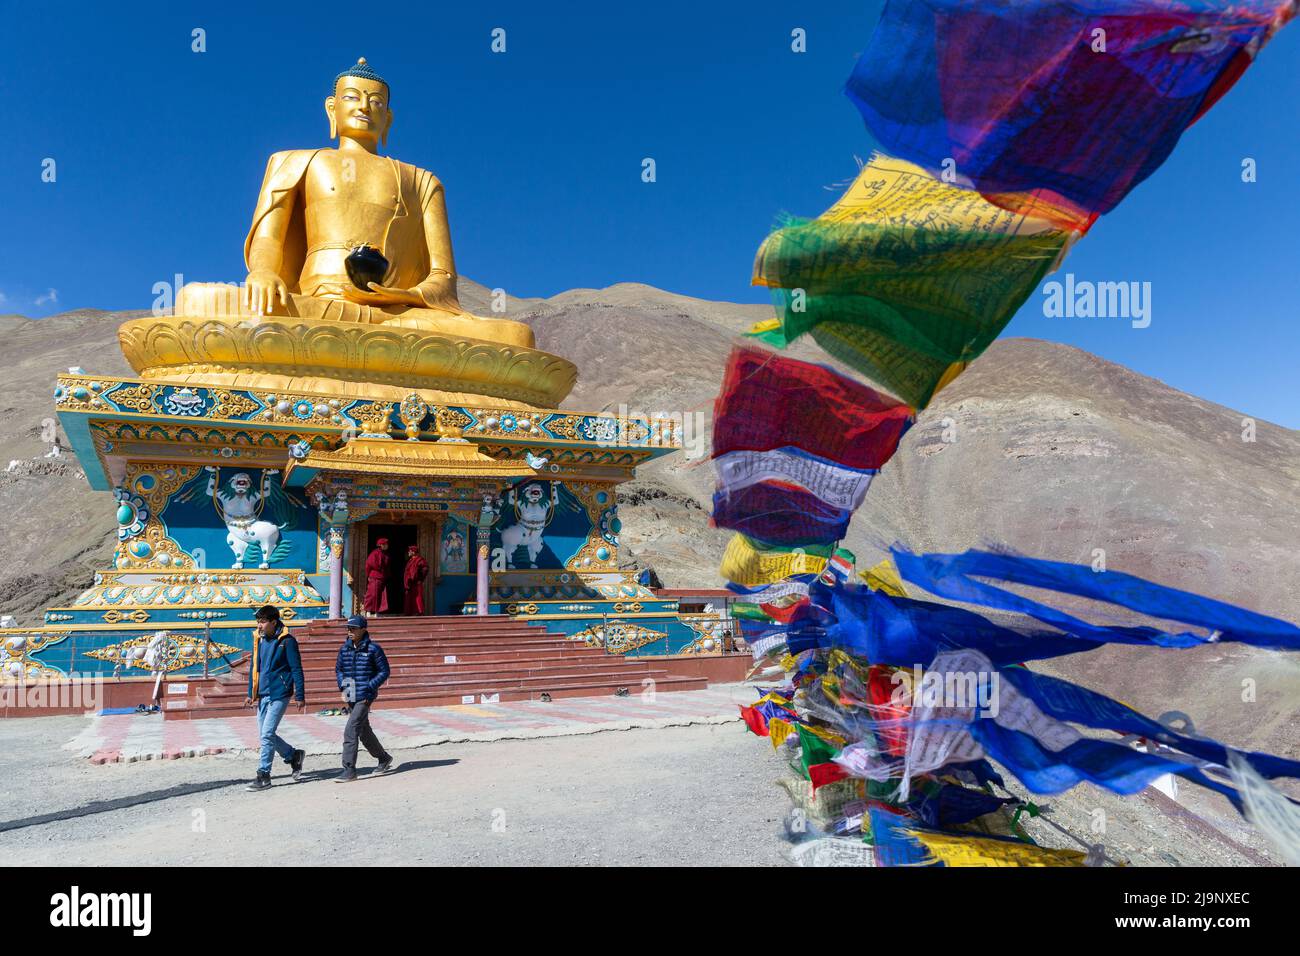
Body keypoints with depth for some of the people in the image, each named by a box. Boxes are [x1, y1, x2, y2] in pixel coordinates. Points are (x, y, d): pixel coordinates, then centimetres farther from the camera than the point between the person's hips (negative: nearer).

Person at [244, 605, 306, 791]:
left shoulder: (287, 641, -10)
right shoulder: (260, 640, 9)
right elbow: (255, 668, 17)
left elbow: (296, 670, -9)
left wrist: (300, 696, -9)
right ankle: (293, 756, 30)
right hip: (263, 695, 7)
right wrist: (251, 693, 13)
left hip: (279, 695, -7)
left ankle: (263, 775, 0)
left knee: (267, 734, -9)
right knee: (264, 734, 11)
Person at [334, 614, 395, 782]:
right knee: (364, 731, 16)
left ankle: (349, 770, -9)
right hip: (350, 697, 7)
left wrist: (369, 687, -13)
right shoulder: (344, 649, 7)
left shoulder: (373, 649, -9)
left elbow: (384, 671, -5)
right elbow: (338, 669, 20)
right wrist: (342, 687, 5)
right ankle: (384, 758, 34)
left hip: (365, 697, -6)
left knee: (351, 731, -14)